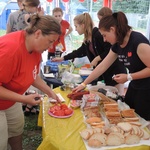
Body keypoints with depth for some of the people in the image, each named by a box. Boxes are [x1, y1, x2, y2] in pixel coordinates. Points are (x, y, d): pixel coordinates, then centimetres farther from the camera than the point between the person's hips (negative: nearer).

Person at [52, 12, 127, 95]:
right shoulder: (87, 39, 10)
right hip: (105, 73, 9)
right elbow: (80, 52, 23)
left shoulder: (98, 34, -17)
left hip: (115, 71, -9)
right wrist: (62, 58, 27)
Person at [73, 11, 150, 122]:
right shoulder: (117, 45, 0)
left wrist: (128, 77, -21)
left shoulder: (138, 41, -25)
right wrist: (84, 84, 6)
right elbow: (102, 66, 5)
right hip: (134, 86, 8)